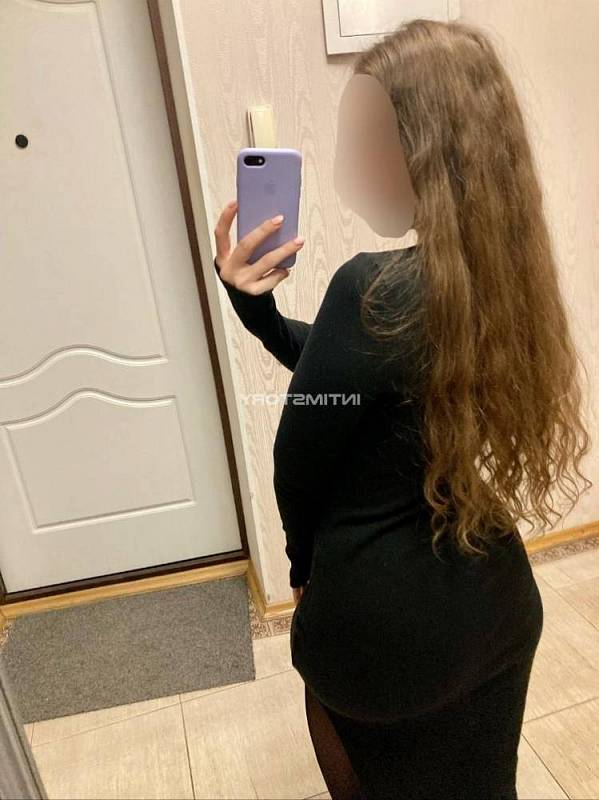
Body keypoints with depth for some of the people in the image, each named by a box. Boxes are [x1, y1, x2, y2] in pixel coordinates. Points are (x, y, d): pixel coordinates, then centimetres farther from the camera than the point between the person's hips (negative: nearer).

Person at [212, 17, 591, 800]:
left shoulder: (373, 288, -30)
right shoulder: (509, 272, -5)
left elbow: (301, 463, -16)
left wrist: (307, 564, 4)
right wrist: (257, 307, -6)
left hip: (386, 612, -6)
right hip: (498, 593, 7)